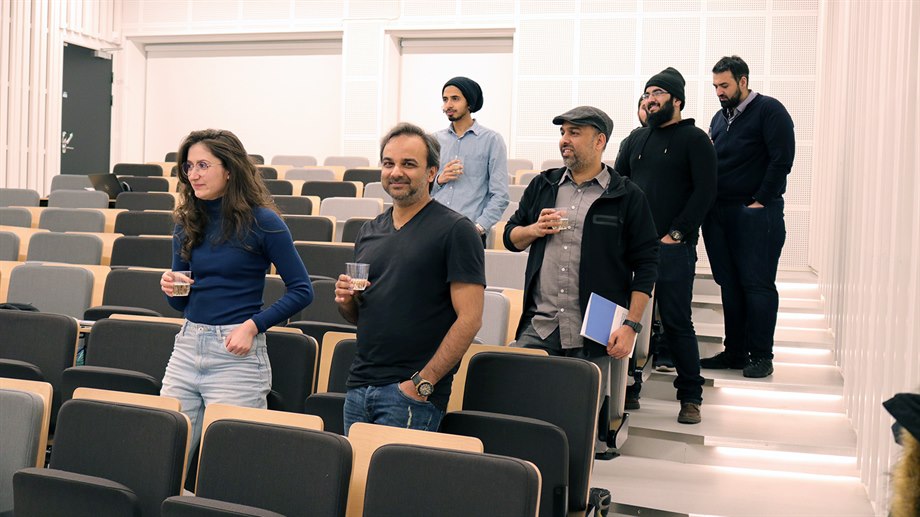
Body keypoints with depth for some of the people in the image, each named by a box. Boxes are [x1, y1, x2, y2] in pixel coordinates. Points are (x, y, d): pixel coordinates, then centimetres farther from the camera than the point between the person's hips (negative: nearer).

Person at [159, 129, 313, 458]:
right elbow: (182, 304, 16)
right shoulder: (187, 223, 9)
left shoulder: (262, 222, -7)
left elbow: (301, 290, -7)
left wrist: (253, 325, -16)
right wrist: (171, 287, -6)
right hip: (187, 346, 5)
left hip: (236, 353, -5)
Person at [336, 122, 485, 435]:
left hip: (412, 394, -6)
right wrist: (346, 300, -2)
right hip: (358, 386, 6)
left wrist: (422, 384, -16)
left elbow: (469, 319, -13)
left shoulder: (456, 230, -7)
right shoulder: (369, 232, 13)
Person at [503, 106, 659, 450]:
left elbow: (646, 264, -1)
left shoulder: (627, 197, 2)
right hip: (538, 328, 3)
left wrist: (631, 325, -9)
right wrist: (534, 230, -3)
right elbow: (510, 236, 21)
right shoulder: (543, 186, 14)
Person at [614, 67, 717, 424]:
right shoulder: (636, 139, 17)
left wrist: (676, 234, -13)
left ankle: (690, 397, 9)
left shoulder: (694, 139, 1)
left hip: (673, 248, -5)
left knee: (677, 323, -3)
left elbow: (705, 191, -7)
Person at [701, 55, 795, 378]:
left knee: (757, 285, -4)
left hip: (756, 214, -7)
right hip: (719, 214, 7)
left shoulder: (769, 111, -5)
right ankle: (735, 352, 18)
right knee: (729, 285, 10)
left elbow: (782, 159, -12)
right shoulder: (720, 118, 18)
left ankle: (761, 355, 4)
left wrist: (761, 201, -14)